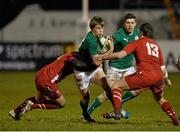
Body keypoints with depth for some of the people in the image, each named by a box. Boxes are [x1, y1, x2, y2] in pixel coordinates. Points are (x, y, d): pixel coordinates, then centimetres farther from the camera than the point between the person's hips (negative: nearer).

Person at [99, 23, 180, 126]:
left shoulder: (138, 42, 12)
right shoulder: (156, 45, 27)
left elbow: (120, 55, 0)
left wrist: (103, 58, 11)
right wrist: (166, 78, 42)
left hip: (145, 74, -6)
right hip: (159, 76, 6)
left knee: (116, 86, 7)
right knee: (160, 99, 34)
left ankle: (117, 112, -11)